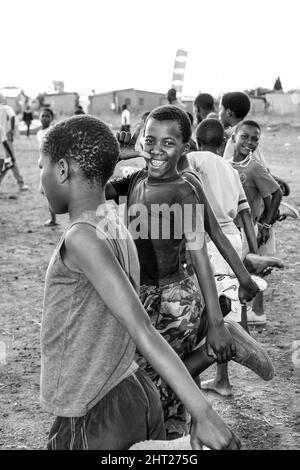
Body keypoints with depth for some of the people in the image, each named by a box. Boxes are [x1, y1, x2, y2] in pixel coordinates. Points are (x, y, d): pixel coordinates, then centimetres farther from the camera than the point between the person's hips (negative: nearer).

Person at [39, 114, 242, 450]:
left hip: (93, 423, -7)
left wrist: (203, 413, -29)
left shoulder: (82, 237, -19)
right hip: (138, 398, 7)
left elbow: (142, 331, -27)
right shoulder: (117, 231, 6)